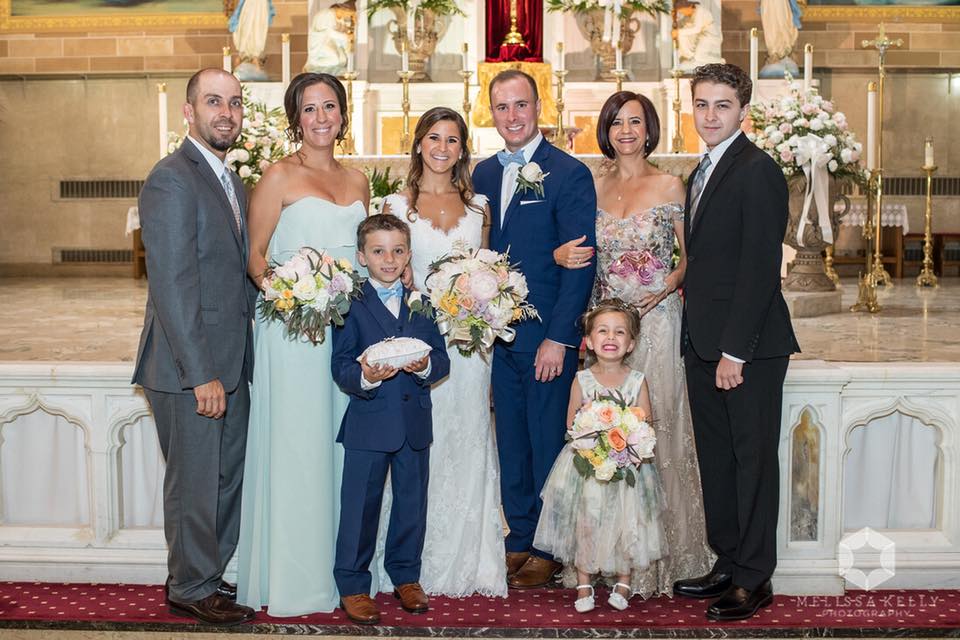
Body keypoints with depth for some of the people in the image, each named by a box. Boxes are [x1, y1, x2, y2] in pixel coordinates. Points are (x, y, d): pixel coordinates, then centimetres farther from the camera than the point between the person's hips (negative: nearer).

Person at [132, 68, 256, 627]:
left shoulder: (234, 183, 14)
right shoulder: (172, 181, -15)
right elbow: (173, 286, -20)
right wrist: (202, 374, -21)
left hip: (230, 365, 9)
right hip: (191, 369, -9)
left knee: (228, 479, 17)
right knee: (197, 483, 5)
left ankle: (213, 576, 33)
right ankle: (191, 589, 22)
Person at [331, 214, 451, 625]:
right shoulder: (350, 305, -3)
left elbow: (442, 359, 3)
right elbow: (340, 366, -10)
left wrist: (426, 366, -18)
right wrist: (365, 378, -30)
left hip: (415, 424, 4)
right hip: (368, 425, -4)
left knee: (412, 503, 14)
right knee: (360, 506, 4)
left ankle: (406, 576, 31)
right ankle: (352, 586, 17)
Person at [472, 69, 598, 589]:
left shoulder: (569, 174, -8)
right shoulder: (483, 175, 11)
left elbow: (580, 263, -11)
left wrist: (558, 338, -15)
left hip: (548, 337, -6)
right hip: (500, 335, 6)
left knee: (547, 444, 3)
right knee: (511, 443, 13)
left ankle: (549, 550, 16)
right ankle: (519, 540, 25)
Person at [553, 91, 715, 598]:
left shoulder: (669, 186, 0)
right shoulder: (595, 186, 10)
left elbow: (690, 255, 2)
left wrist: (669, 285, -15)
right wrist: (562, 255, -5)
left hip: (655, 321, -3)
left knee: (655, 428, -3)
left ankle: (660, 553, 10)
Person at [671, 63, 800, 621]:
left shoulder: (757, 171, -12)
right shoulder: (703, 173, 16)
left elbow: (760, 267, -17)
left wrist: (735, 350, -19)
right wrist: (703, 341, 10)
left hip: (749, 345, -9)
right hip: (704, 343, 9)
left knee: (754, 459, 2)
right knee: (716, 460, 14)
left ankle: (754, 579, 12)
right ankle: (728, 564, 25)